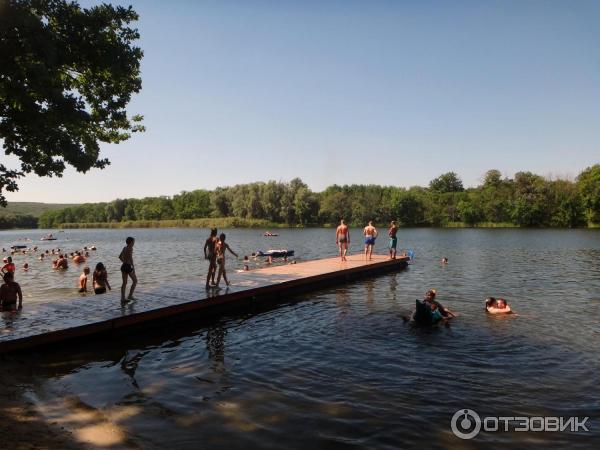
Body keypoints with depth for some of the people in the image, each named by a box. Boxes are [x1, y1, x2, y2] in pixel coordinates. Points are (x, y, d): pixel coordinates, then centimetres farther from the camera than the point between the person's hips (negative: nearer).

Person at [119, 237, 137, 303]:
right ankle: (130, 296, 6)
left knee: (124, 282, 11)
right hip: (128, 266, -8)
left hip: (123, 266, 8)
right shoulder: (130, 248, -13)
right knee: (135, 281, 8)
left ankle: (122, 299, 11)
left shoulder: (124, 248, 11)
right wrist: (133, 267, -22)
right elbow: (130, 258, -25)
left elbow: (120, 257, 22)